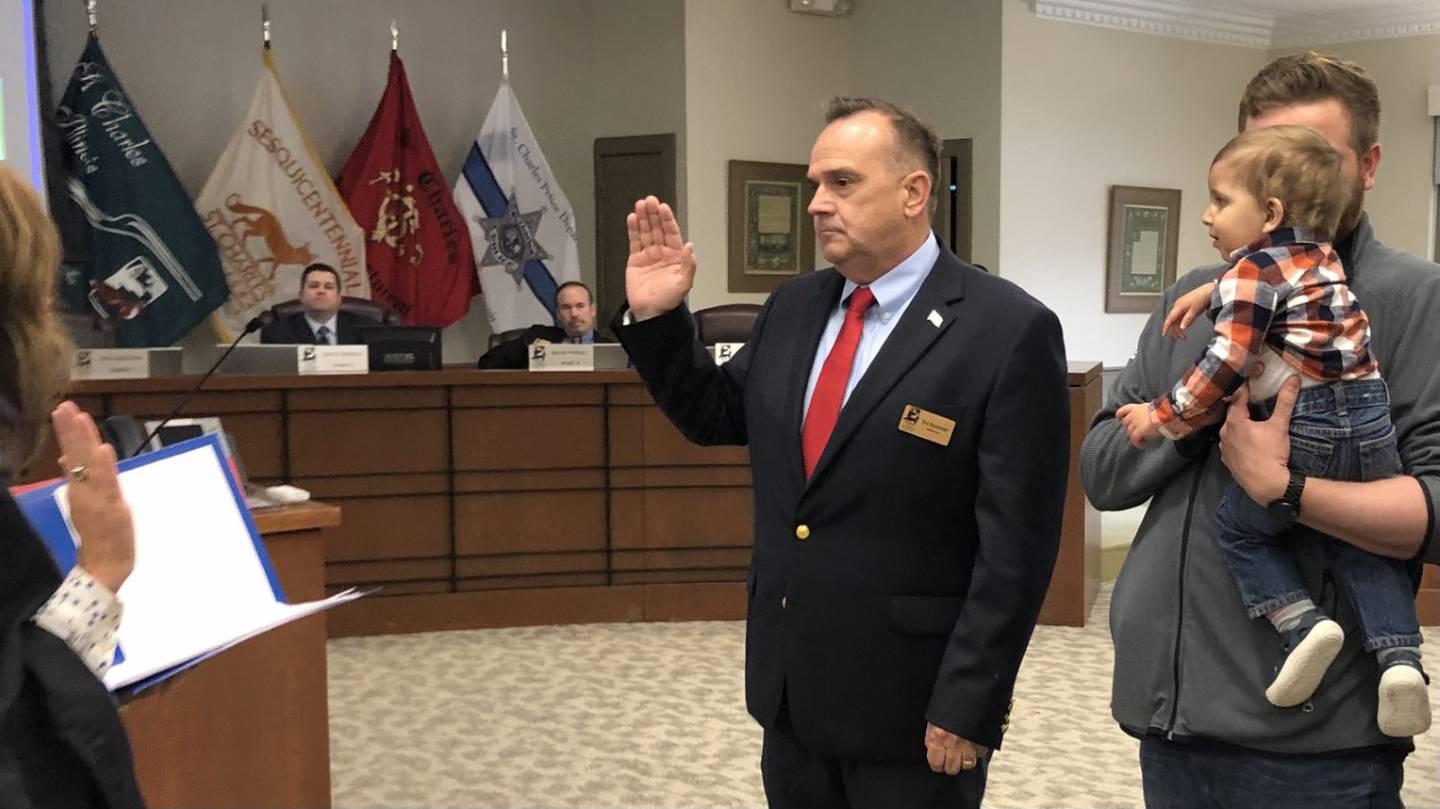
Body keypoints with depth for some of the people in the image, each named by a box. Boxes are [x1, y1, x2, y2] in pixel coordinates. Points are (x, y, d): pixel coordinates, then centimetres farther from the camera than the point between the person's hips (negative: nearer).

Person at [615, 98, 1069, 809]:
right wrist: (656, 318, 2)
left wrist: (968, 708, -16)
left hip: (909, 699, -6)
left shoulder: (1008, 330, -14)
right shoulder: (793, 307, 6)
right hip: (789, 687, 6)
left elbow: (1015, 546, -15)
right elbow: (716, 415, 17)